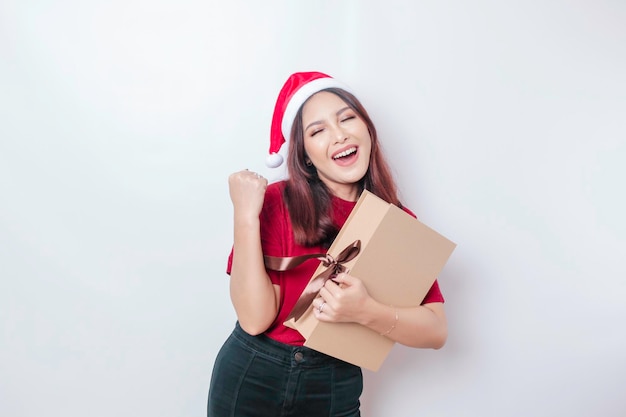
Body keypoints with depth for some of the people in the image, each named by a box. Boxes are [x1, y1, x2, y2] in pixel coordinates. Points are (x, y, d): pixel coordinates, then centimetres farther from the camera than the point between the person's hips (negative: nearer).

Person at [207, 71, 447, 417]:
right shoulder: (278, 203, -13)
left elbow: (437, 331, -12)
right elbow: (255, 318, -19)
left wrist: (365, 311, -29)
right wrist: (246, 215, -25)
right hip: (251, 379, -1)